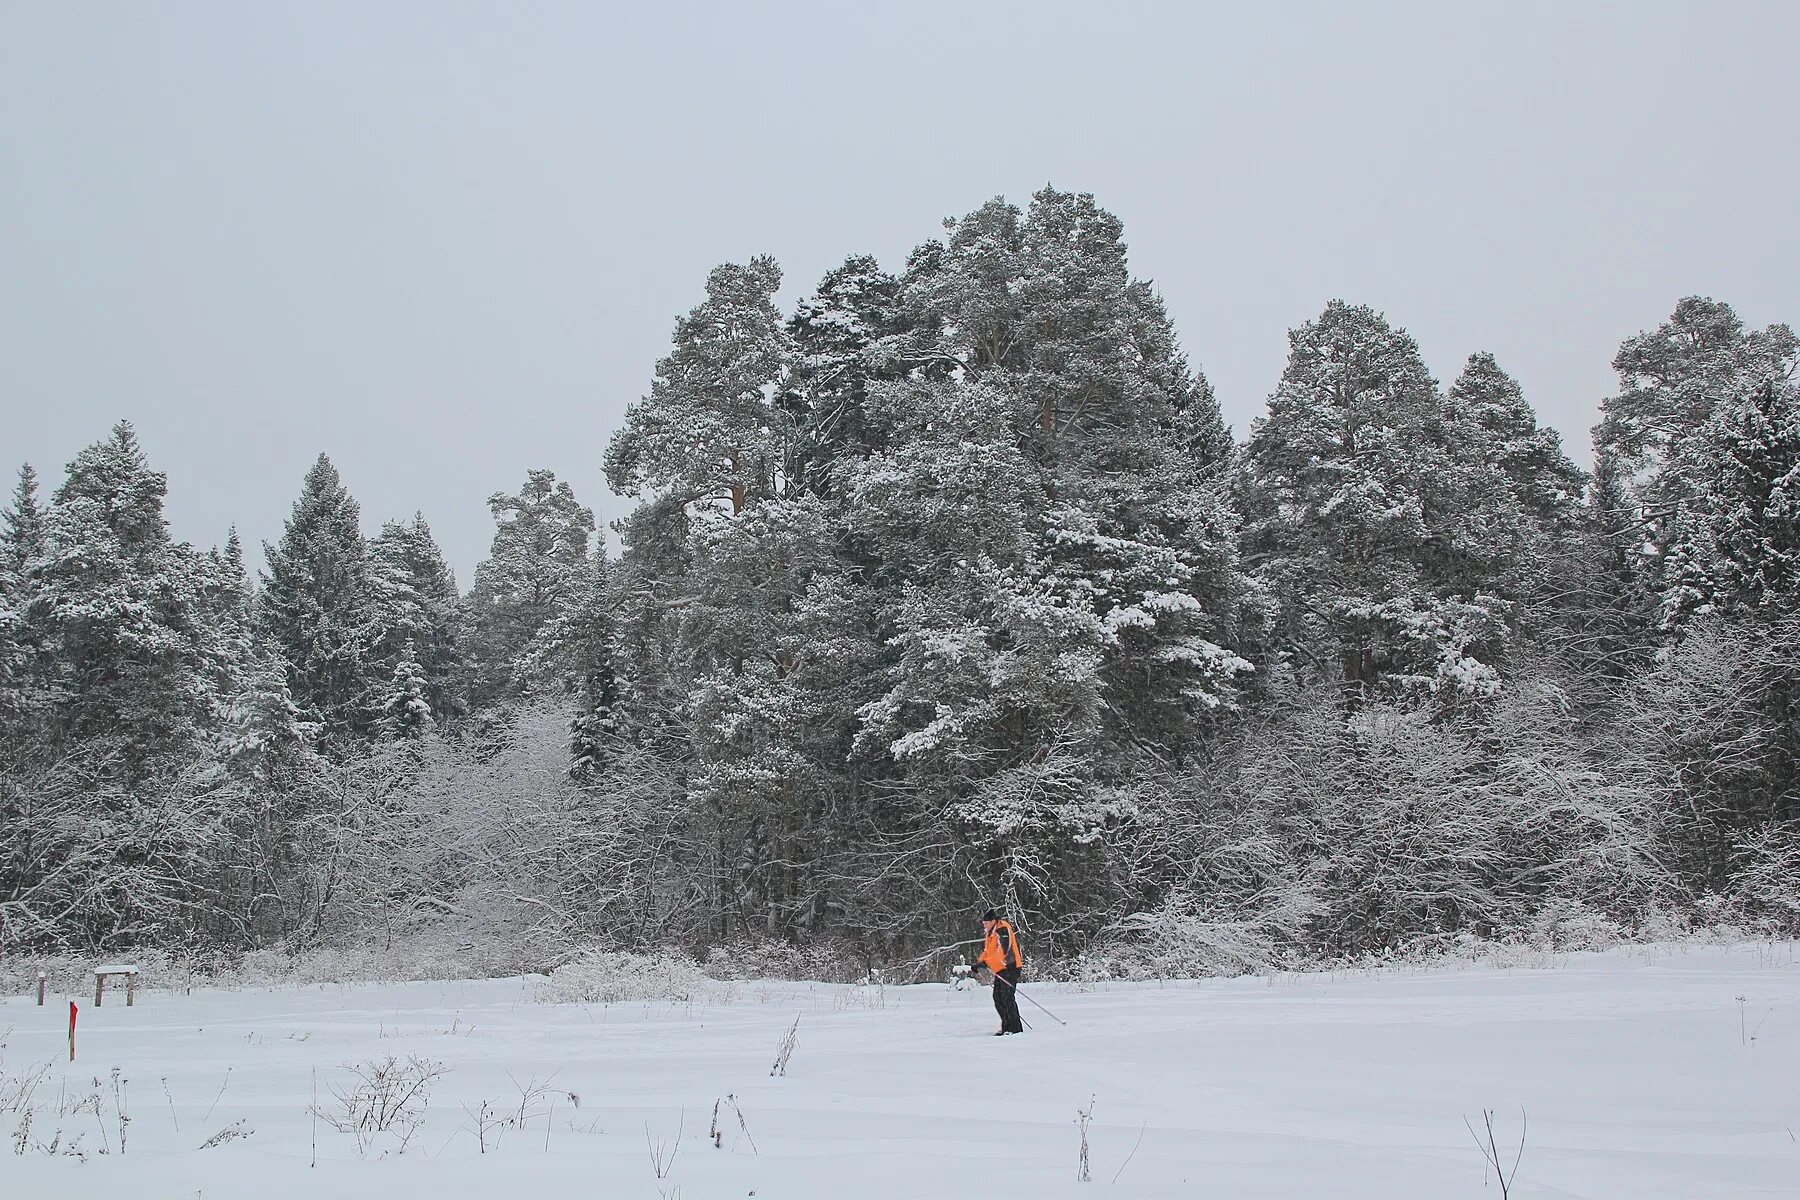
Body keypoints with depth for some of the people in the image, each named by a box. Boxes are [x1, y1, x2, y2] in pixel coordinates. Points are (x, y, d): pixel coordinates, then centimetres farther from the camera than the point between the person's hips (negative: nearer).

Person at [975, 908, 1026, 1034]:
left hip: (1010, 967, -10)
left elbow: (1003, 951, -26)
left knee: (1007, 997, -13)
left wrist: (986, 962, -27)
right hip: (1001, 969, 10)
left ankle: (1016, 1028, -12)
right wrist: (979, 962, 5)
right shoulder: (991, 933, 15)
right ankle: (1007, 1026, 17)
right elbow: (987, 951, 22)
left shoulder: (1003, 931, -16)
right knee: (998, 998, 9)